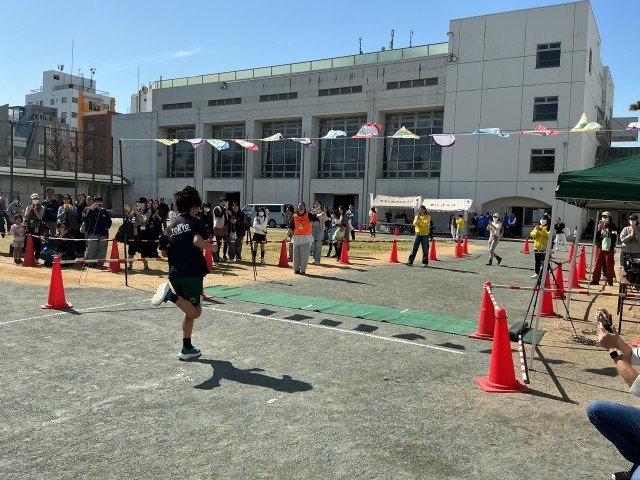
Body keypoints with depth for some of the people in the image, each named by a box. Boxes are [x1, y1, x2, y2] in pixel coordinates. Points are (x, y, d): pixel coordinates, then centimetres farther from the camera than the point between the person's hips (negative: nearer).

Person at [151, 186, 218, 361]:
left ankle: (187, 349, 17)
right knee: (195, 312, 1)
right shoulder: (195, 222, -2)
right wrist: (212, 247, -4)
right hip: (192, 272, -7)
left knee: (189, 311, 19)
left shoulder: (171, 227, 15)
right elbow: (197, 240, -21)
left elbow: (164, 251, 15)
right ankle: (170, 295, -24)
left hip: (175, 273, 7)